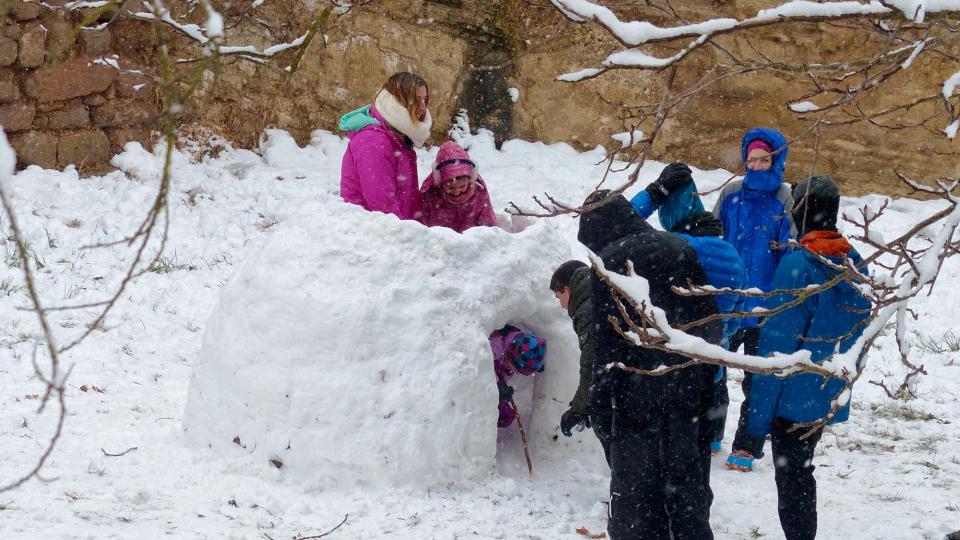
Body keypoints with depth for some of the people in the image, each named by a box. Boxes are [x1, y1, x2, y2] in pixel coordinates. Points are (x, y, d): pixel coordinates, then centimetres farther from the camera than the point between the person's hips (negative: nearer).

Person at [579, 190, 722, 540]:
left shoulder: (608, 263, -11)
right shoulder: (679, 248, 5)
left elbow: (607, 338, -15)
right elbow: (709, 313, 7)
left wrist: (601, 392, -8)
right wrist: (706, 371, 14)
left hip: (638, 390, -5)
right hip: (686, 384, 5)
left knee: (634, 478, 6)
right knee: (685, 469, 17)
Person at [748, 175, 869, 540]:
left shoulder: (797, 266, -19)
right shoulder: (855, 263, 2)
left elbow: (777, 345, -19)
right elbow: (859, 331, 12)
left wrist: (759, 411, -14)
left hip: (794, 397, -7)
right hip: (830, 396, 7)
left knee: (790, 479, 3)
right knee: (801, 472, 21)